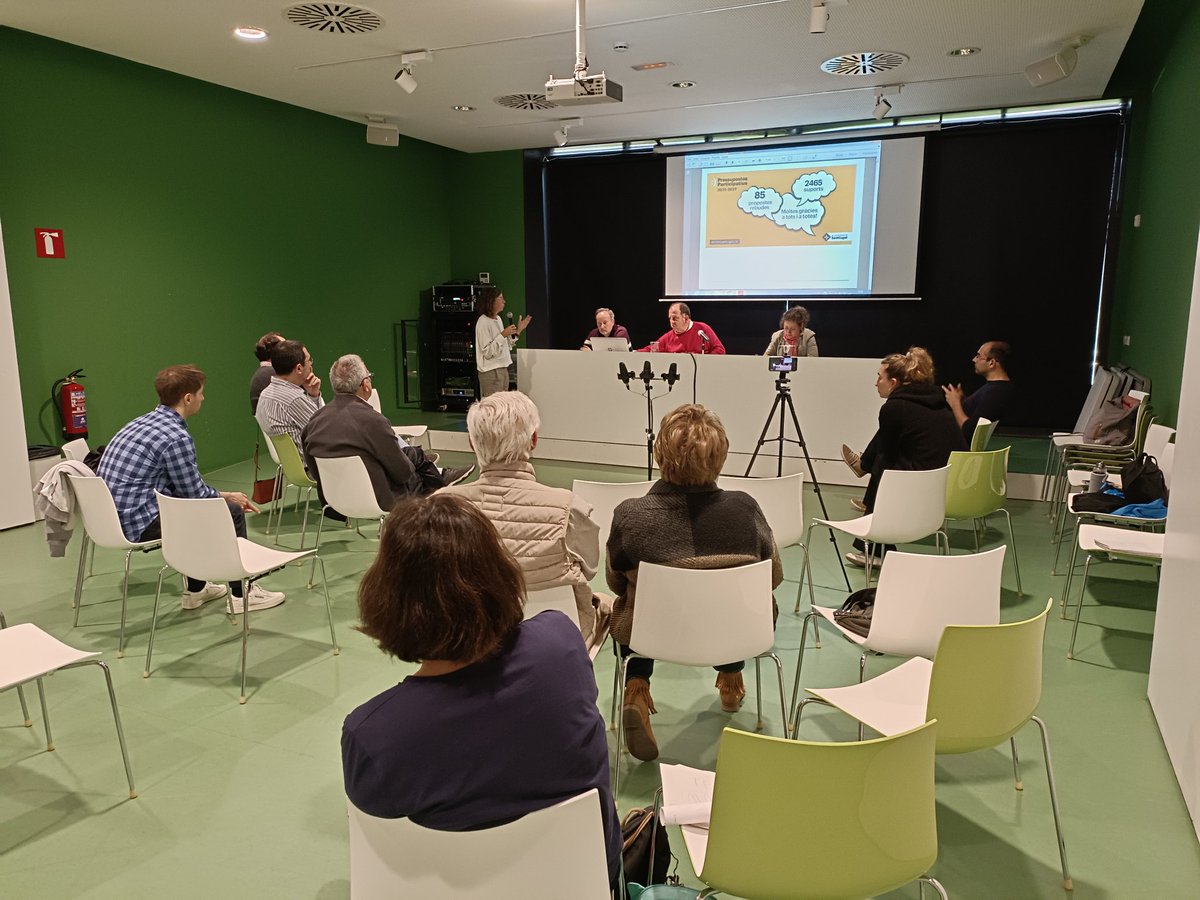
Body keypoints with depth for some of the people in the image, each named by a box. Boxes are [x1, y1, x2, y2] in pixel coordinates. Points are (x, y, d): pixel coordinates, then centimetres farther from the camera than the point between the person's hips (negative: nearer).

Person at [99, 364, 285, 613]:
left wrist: (223, 495, 20)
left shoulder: (144, 421, 11)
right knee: (232, 512, -3)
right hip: (139, 524, -10)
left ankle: (196, 590, 34)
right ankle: (242, 594, 8)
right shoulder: (176, 437, -19)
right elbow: (195, 493, -10)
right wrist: (228, 496, 10)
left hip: (115, 516, 10)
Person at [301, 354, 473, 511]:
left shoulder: (315, 419, -8)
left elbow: (314, 472, 3)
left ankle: (437, 474, 49)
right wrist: (411, 465, 6)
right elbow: (403, 472, -18)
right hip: (378, 501, -6)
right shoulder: (371, 420, -29)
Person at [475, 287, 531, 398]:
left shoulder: (498, 319, 12)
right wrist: (503, 334, -23)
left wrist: (518, 330, 9)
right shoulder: (483, 322, -15)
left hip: (503, 369, 9)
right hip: (490, 372, -9)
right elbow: (487, 352, -20)